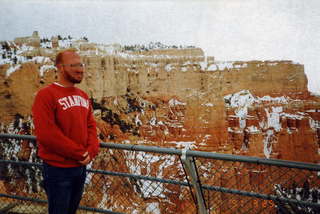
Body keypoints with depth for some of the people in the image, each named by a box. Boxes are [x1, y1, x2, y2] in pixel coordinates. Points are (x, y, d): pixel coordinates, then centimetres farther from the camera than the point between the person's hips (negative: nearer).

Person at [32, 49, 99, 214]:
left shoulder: (83, 96, 10)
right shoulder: (46, 95, -14)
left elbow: (91, 126, 9)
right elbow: (46, 134, -22)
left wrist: (91, 151, -10)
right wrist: (79, 153, -18)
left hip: (81, 166, 7)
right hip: (58, 169, -7)